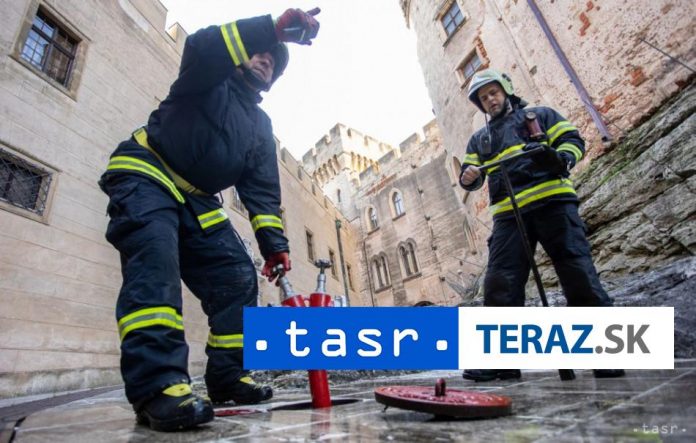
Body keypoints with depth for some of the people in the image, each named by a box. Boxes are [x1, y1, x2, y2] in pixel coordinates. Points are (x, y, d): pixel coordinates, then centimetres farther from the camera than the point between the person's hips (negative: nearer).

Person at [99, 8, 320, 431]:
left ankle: (227, 374, 2)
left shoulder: (261, 125, 15)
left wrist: (274, 242, -8)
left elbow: (263, 190, 5)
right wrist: (272, 28, -29)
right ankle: (157, 385, -34)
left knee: (238, 277, -7)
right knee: (156, 261, -30)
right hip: (146, 176, -5)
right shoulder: (211, 81, 6)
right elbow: (201, 47, -21)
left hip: (197, 200, 6)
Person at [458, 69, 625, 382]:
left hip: (552, 201, -2)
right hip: (508, 213, 2)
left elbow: (573, 140, 11)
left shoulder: (540, 115, 21)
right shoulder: (479, 138, 28)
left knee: (578, 272, -9)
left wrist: (560, 158, -13)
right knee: (500, 282, -8)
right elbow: (471, 172, 17)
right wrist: (468, 177, -9)